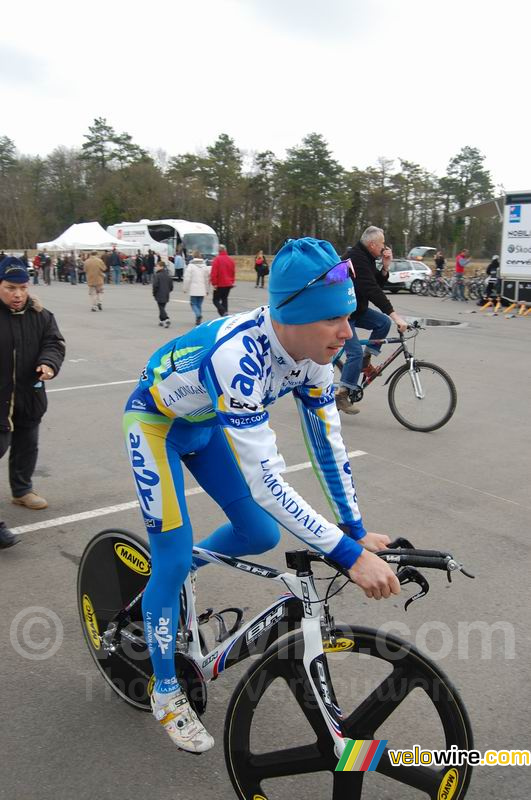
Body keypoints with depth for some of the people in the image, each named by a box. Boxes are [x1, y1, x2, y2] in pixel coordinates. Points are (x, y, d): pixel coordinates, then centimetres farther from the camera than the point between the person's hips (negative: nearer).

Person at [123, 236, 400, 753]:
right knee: (172, 560, -5)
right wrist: (348, 554, -43)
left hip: (207, 424, 7)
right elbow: (264, 480, -44)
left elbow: (327, 441, -11)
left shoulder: (312, 349, -20)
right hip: (156, 422, -6)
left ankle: (175, 573, 33)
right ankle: (166, 695, 18)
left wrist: (357, 531, -10)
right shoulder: (239, 355, -43)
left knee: (262, 535, 5)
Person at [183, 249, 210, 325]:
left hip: (194, 289, -4)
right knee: (199, 304, 12)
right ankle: (198, 320, 12)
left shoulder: (191, 266, -7)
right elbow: (207, 278, 10)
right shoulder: (204, 266, 7)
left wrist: (185, 288, 1)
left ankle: (198, 314, -22)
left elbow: (187, 278, -8)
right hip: (202, 290, 4)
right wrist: (207, 289, 17)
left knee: (193, 303, 4)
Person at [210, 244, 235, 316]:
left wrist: (214, 283, -12)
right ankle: (225, 314, 13)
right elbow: (233, 271, 13)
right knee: (224, 299, 16)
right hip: (228, 284, 6)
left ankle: (224, 313, -21)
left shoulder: (217, 259, -13)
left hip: (220, 284, -6)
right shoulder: (230, 259, 7)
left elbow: (214, 272, -16)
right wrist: (232, 282, 21)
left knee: (216, 300, 0)